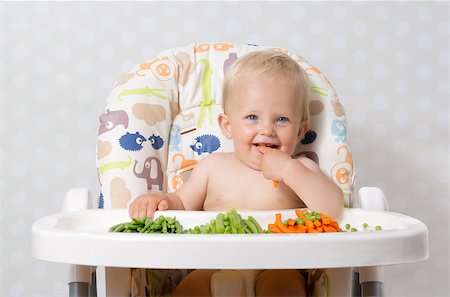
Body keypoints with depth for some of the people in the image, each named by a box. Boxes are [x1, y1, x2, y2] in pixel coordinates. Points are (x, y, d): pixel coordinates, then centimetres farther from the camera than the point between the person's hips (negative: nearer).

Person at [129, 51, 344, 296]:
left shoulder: (301, 169, 6)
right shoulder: (214, 166, 12)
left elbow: (334, 209, -10)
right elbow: (182, 204, 19)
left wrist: (288, 170, -17)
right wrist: (161, 200, -4)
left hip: (279, 269, -1)